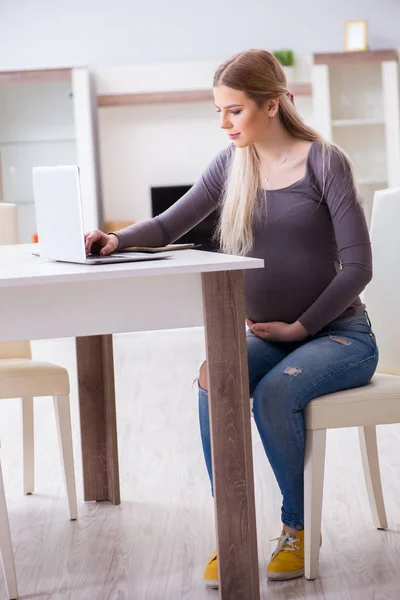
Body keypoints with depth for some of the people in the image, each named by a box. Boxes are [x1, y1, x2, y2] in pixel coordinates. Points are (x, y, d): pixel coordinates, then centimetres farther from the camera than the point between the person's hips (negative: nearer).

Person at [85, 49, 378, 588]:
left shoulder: (325, 162, -9)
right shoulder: (232, 164, 5)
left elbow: (357, 267, -11)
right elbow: (170, 226, 3)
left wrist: (299, 327, -14)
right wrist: (118, 240, -16)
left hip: (339, 334, -4)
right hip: (271, 336, 4)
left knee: (274, 391, -32)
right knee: (214, 379, -26)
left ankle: (297, 526, -8)